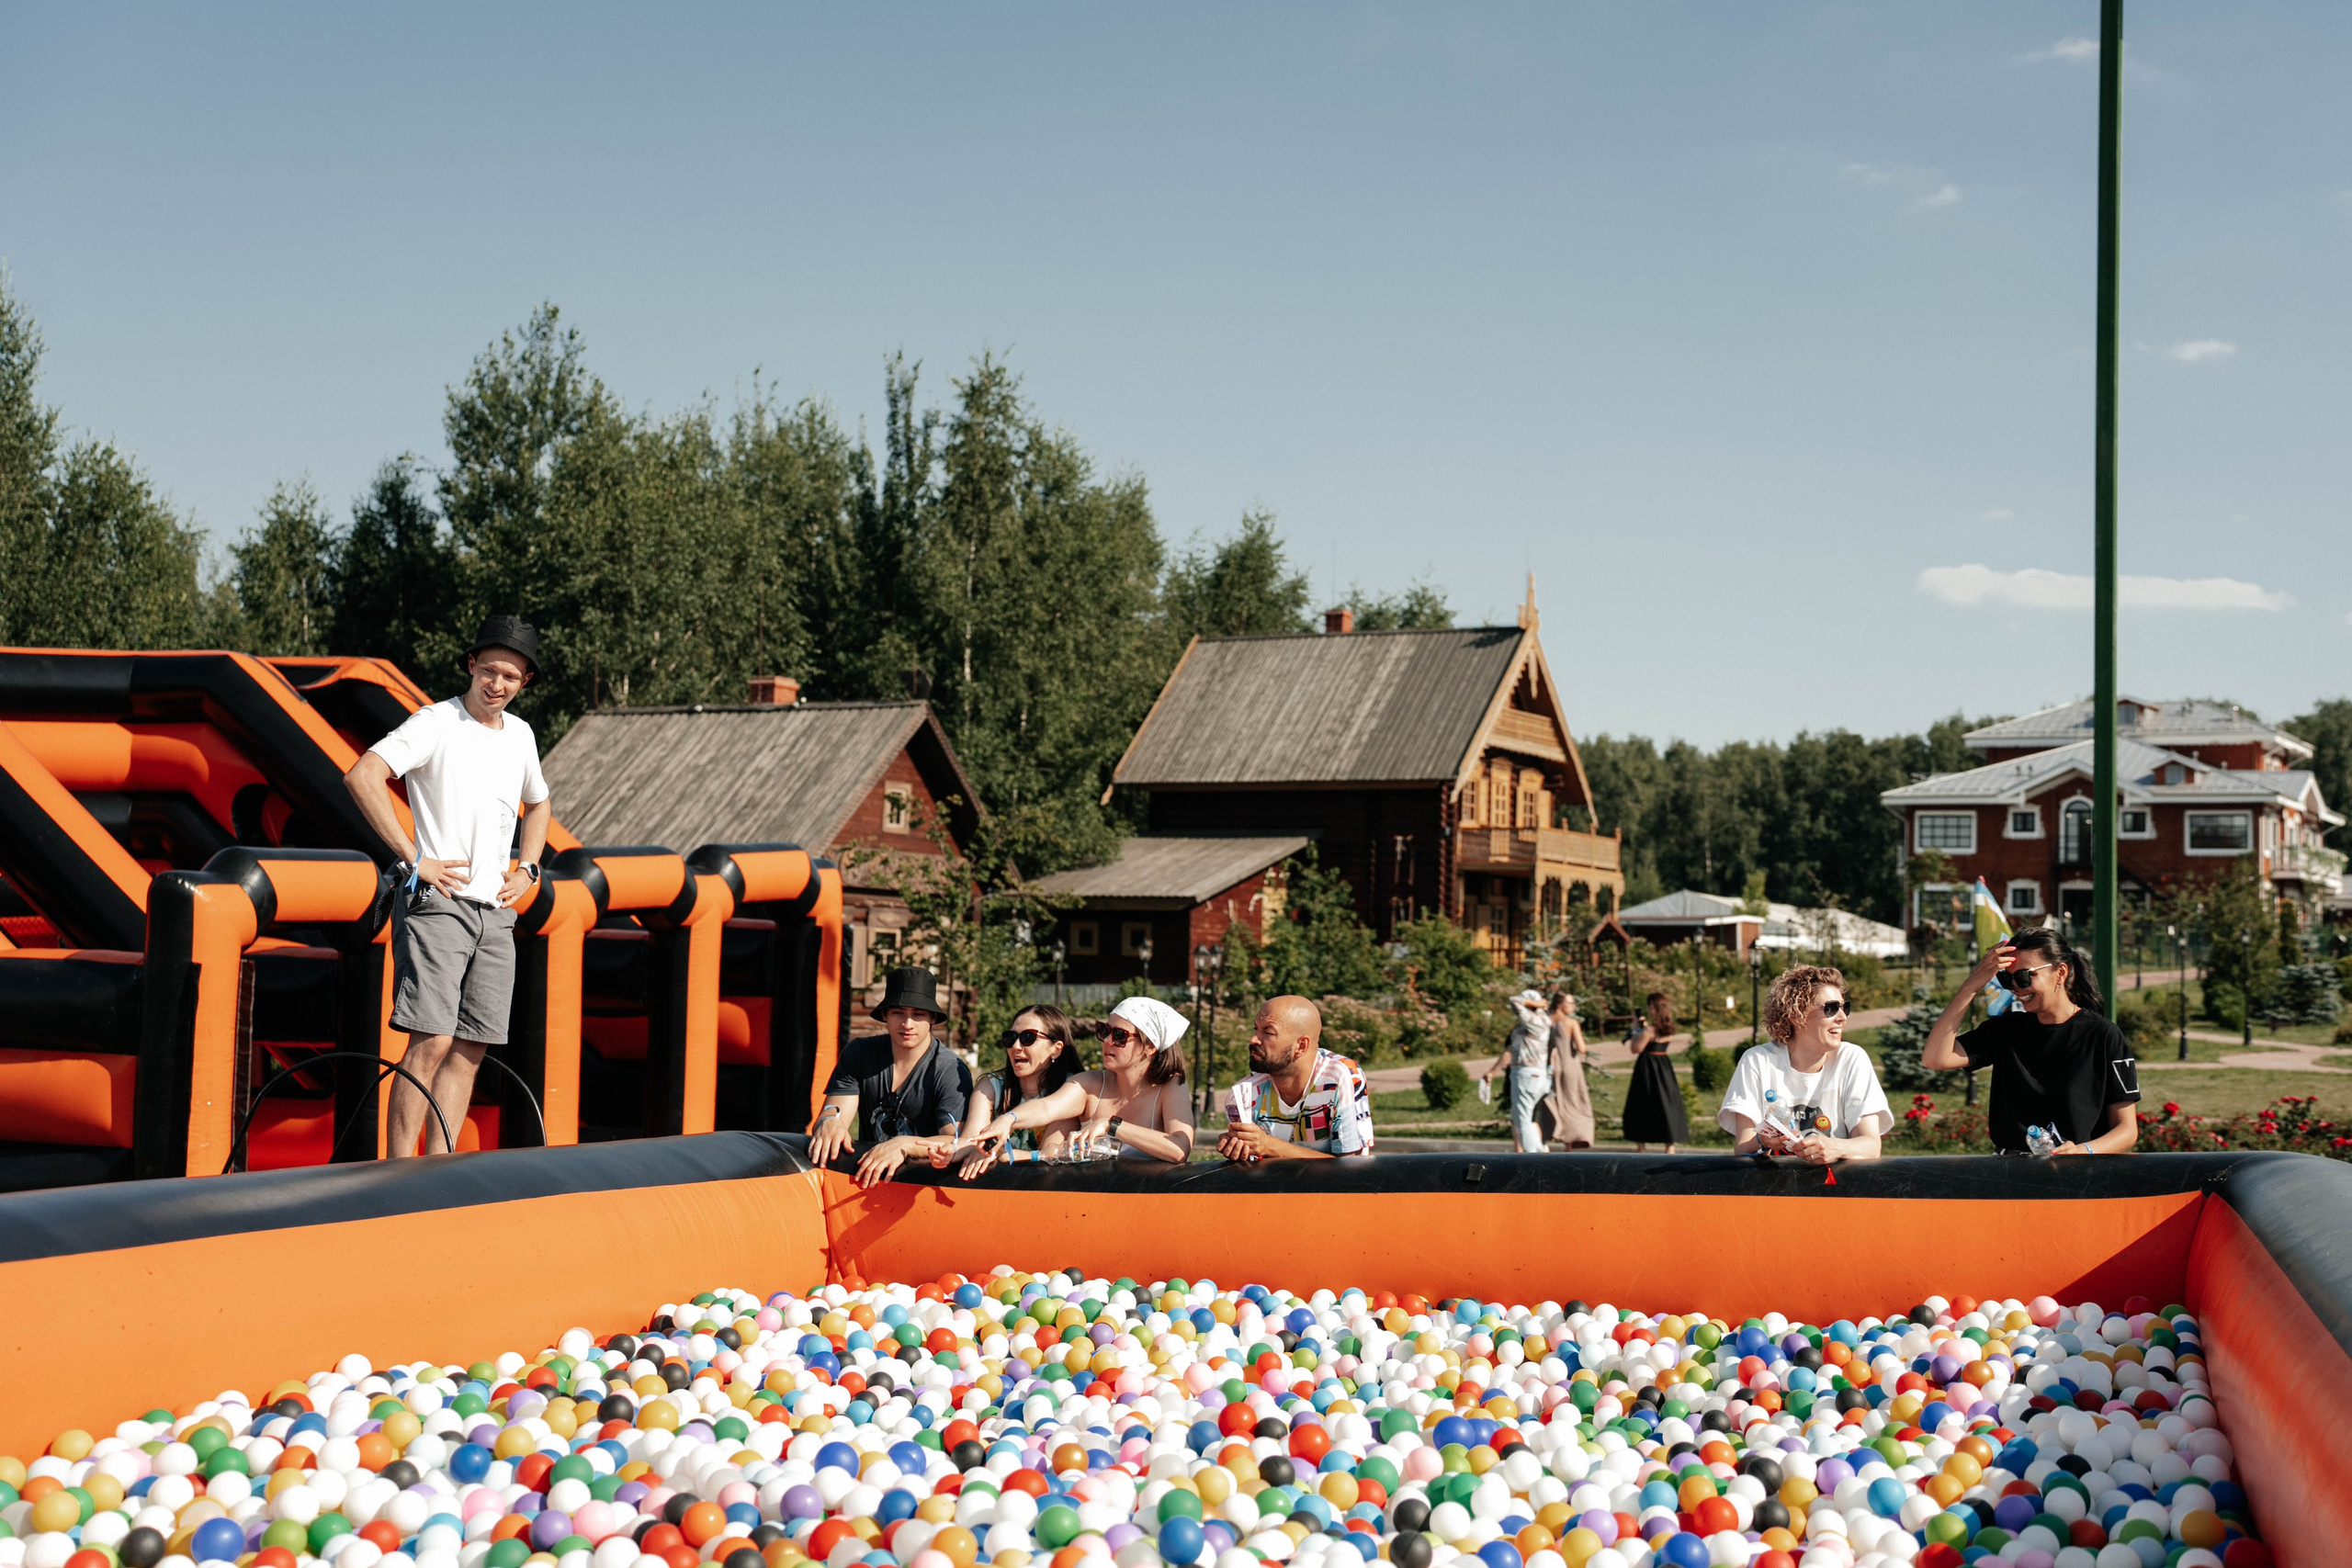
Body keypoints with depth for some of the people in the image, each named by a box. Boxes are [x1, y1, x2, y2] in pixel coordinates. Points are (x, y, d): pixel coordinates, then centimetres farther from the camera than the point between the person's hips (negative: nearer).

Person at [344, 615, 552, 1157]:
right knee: (431, 1043, -14)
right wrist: (414, 858, -19)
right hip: (435, 903, -7)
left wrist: (525, 869, 17)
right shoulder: (436, 722, -7)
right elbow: (361, 776, -20)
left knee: (471, 1049, 5)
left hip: (496, 910, 7)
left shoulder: (520, 735, 14)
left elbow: (538, 804, 34)